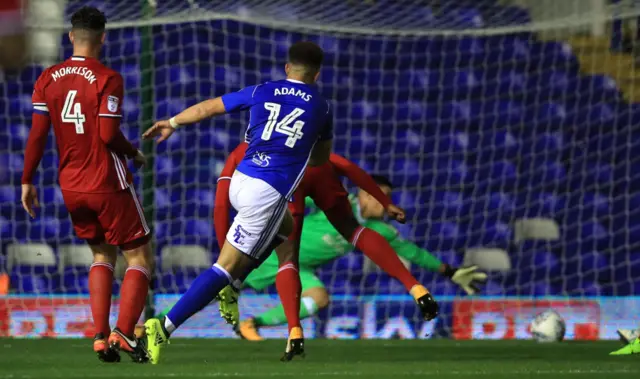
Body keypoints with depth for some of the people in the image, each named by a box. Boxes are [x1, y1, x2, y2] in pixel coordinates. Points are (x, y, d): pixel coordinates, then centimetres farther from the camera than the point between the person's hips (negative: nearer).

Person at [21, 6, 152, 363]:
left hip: (70, 187, 6)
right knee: (140, 256, 5)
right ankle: (124, 332, -13)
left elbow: (38, 135, 0)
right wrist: (135, 153, 0)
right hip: (108, 185, -6)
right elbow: (109, 134, -19)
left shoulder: (48, 79, 2)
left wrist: (28, 181, 8)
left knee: (102, 254, 21)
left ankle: (101, 336, 7)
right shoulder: (107, 79, -13)